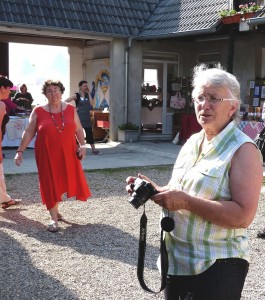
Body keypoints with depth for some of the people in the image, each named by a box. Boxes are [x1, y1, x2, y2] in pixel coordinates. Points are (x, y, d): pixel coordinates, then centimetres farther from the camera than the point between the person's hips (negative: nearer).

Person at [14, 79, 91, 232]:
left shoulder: (70, 109, 3)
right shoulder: (38, 111, -3)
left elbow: (78, 129, 9)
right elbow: (28, 133, -1)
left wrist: (83, 145, -3)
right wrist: (20, 151, -6)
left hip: (67, 154, 2)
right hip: (47, 154, -2)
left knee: (62, 182, 9)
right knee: (50, 185, 1)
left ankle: (56, 209, 34)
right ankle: (54, 218, 9)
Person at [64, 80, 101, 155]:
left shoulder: (87, 95, 13)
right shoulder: (77, 95, -5)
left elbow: (90, 104, -2)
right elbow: (65, 102, -12)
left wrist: (88, 93, 1)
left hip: (87, 117, 6)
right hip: (79, 117, -5)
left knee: (90, 133, 7)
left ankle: (93, 149, 13)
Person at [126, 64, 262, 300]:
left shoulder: (243, 150, -16)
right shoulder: (192, 142, 8)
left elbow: (243, 216, -25)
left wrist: (186, 201, -27)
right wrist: (154, 190, -3)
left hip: (217, 265, -7)